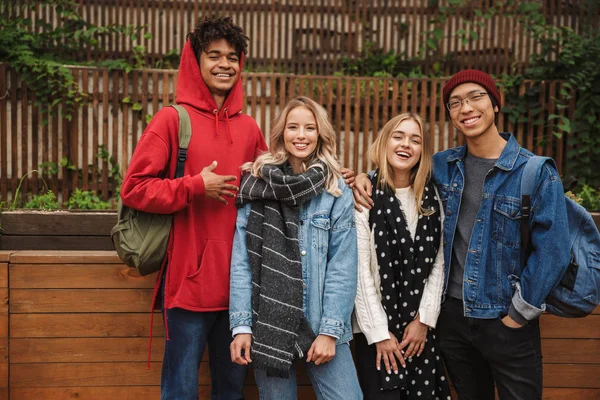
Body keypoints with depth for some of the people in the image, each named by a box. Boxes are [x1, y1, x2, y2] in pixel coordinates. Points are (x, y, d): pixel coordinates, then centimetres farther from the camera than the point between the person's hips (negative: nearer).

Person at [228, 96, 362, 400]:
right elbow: (241, 260, -1)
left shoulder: (338, 193, 3)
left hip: (322, 324, 0)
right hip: (268, 323, 0)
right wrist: (241, 325, -7)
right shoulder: (257, 186, 2)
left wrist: (330, 330, -9)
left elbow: (342, 267, -2)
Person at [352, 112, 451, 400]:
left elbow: (438, 263, 5)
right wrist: (379, 332, -10)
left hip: (421, 327, 4)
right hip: (375, 328, -3)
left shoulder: (432, 198, 7)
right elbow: (360, 269, -9)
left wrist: (424, 319, -3)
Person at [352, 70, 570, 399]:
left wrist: (519, 315, -10)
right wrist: (367, 178, -1)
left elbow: (550, 253, -12)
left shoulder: (537, 173, -10)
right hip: (452, 313, 4)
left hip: (505, 320, -4)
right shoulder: (442, 166, 3)